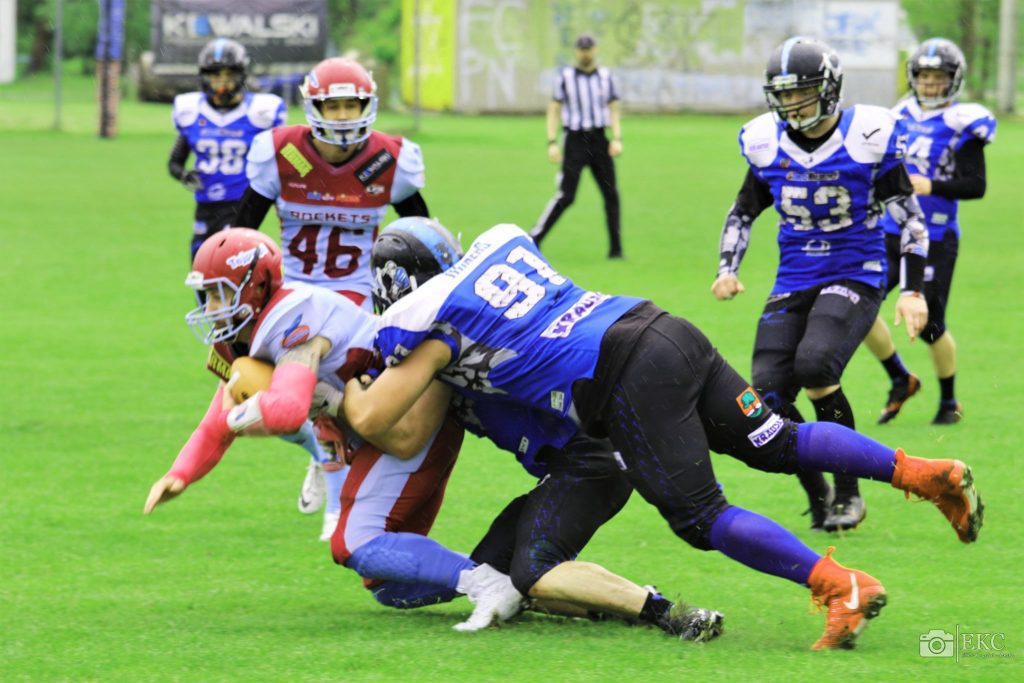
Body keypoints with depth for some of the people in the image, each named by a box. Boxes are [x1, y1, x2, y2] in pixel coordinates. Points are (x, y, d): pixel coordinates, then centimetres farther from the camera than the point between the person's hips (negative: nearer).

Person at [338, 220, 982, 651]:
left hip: (630, 385, -7)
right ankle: (923, 472, 4)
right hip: (671, 333, 7)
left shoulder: (432, 326, 4)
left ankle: (842, 585, -16)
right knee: (778, 444, 14)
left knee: (702, 518, -5)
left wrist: (344, 381, 25)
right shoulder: (500, 243, 23)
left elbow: (371, 420, 5)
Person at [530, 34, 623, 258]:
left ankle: (615, 248, 4)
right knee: (566, 196, -8)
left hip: (599, 139, 3)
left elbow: (613, 109, 10)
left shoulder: (605, 76, 8)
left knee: (611, 195, -1)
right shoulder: (565, 76, 1)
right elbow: (554, 110, 2)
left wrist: (617, 139, -3)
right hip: (575, 139, -3)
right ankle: (534, 240, 1)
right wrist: (552, 143, -6)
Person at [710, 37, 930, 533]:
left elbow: (909, 216, -3)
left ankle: (849, 492, -13)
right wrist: (727, 269, 1)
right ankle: (818, 498, 10)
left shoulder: (868, 137, -10)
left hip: (855, 278, -5)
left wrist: (912, 290, -8)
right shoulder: (767, 144, 2)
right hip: (793, 284, 5)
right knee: (767, 395, -12)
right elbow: (743, 212, 17)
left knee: (815, 363, -30)